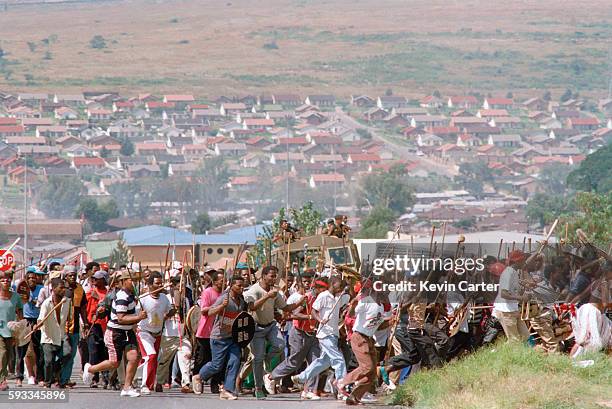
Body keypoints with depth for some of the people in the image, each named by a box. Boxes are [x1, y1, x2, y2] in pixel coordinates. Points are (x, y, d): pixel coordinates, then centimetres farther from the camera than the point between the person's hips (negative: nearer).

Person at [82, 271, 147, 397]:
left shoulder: (130, 294, 9)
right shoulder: (122, 298, -22)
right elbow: (121, 319, -28)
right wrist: (138, 317, -30)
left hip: (128, 332, 8)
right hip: (115, 333, -8)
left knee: (134, 357, -9)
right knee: (114, 363, -1)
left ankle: (127, 387, -1)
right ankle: (90, 369, 25)